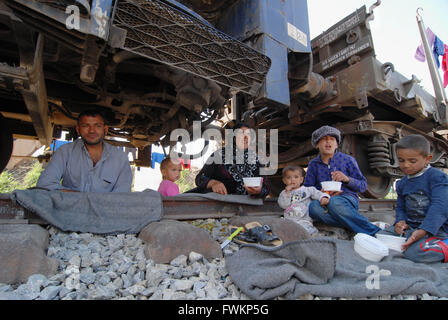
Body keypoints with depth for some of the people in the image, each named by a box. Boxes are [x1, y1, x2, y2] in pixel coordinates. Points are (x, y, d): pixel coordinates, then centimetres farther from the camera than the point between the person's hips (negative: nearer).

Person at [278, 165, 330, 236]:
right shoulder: (284, 193, 15)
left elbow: (317, 193, 3)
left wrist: (324, 198, -19)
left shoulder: (307, 190, 12)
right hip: (288, 220, 2)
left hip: (304, 220, -2)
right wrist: (287, 192, -4)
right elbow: (283, 205, 1)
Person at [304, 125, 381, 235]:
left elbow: (363, 186, 9)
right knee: (313, 206, -35)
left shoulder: (347, 160, 8)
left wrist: (347, 179, -11)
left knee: (333, 202, -39)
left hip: (348, 199, -2)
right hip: (325, 201, 2)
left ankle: (376, 234, -27)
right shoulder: (313, 164, 12)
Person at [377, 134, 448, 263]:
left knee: (416, 252, -31)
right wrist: (400, 221, -6)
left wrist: (423, 231, -33)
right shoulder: (402, 183, 11)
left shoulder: (437, 177, -10)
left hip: (435, 227, -6)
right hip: (409, 226, 6)